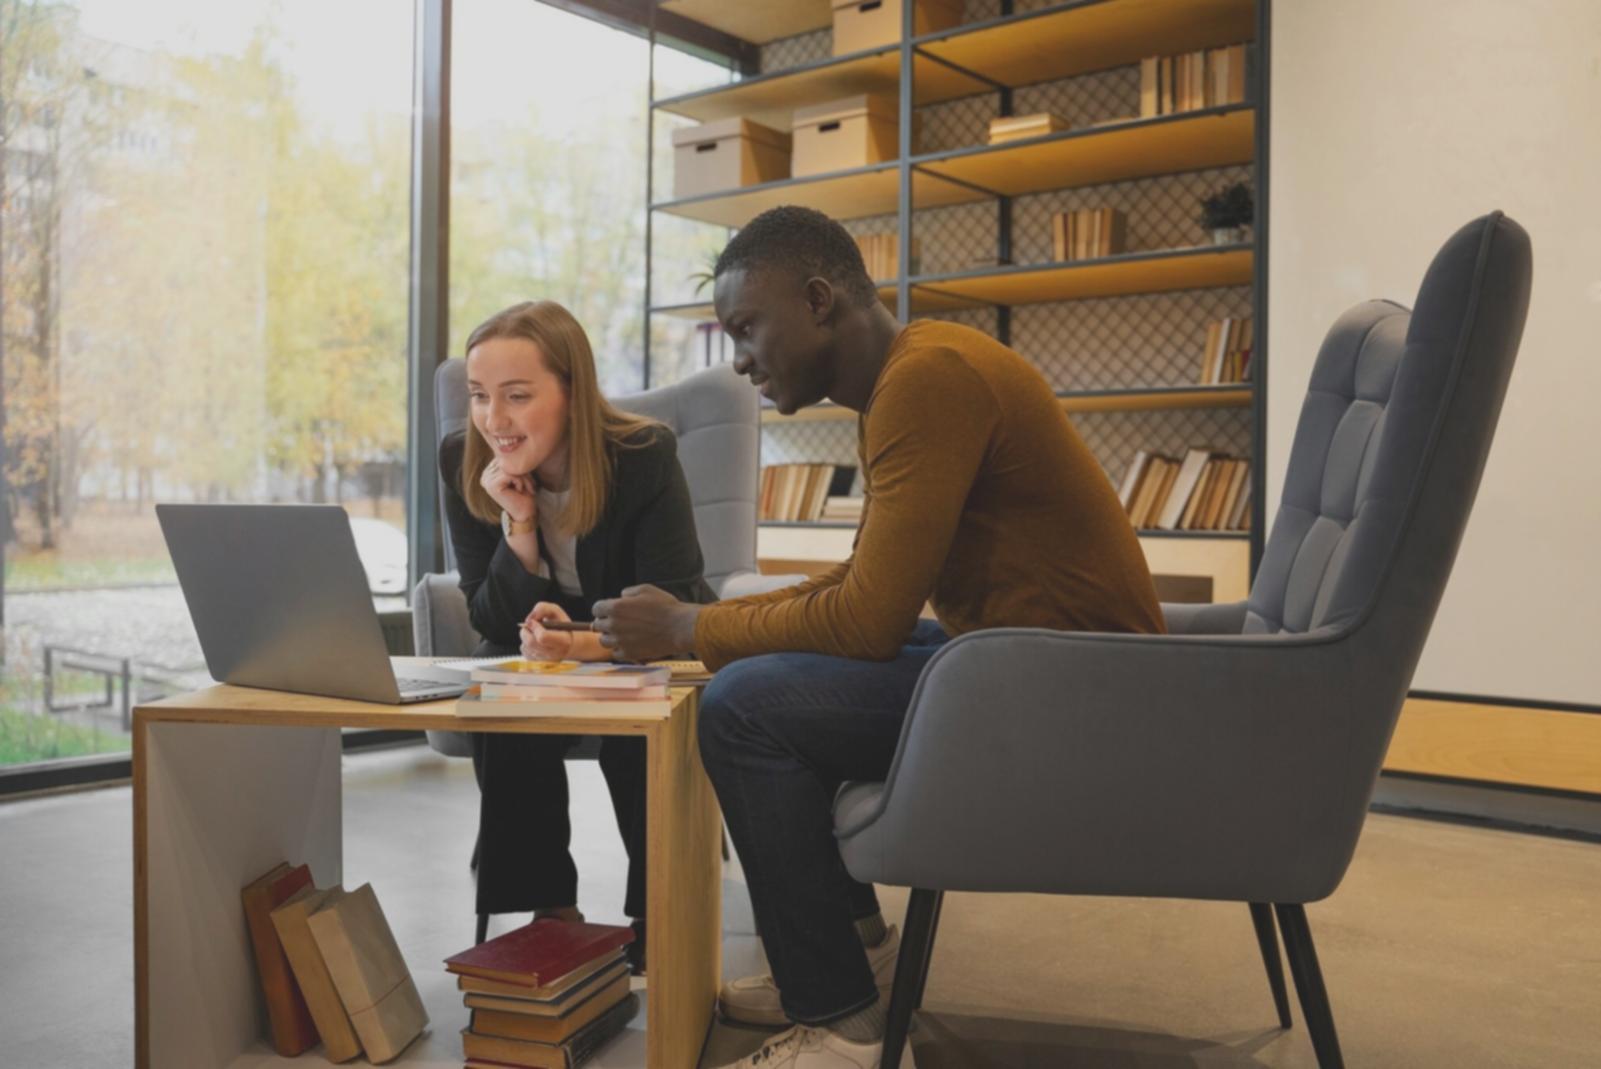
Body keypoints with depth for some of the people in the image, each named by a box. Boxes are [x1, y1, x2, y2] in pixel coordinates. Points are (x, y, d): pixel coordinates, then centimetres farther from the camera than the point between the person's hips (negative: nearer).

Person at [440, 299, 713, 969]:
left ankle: (656, 909, -13)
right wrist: (518, 525, -30)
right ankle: (548, 905, -12)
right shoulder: (463, 463, -15)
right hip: (534, 653, 3)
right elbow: (490, 622, -13)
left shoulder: (644, 456, -25)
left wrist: (590, 643, -47)